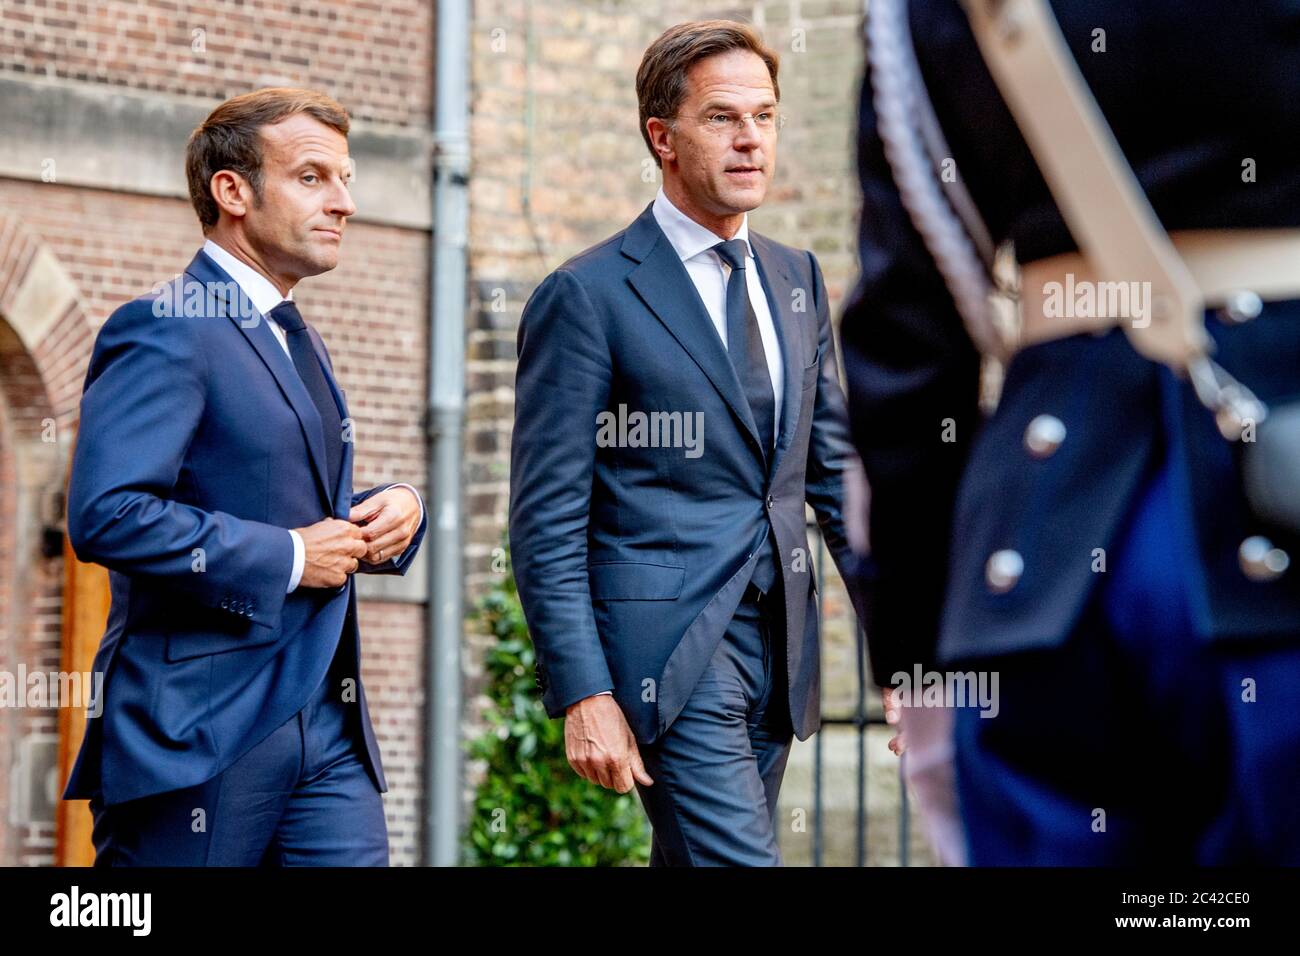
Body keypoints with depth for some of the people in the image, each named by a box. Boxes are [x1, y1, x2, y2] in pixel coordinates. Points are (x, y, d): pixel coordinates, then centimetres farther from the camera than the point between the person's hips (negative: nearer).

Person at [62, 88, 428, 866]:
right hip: (197, 736, -8)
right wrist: (285, 559, -17)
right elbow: (105, 516, -23)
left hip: (329, 733, 8)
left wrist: (394, 510, 9)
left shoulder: (297, 342, 22)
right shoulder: (165, 332, -10)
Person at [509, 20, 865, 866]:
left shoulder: (798, 281, 14)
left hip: (777, 649, 7)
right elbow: (547, 521, -8)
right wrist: (582, 695, -15)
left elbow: (838, 472, 17)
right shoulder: (587, 296, -6)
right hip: (666, 654, -7)